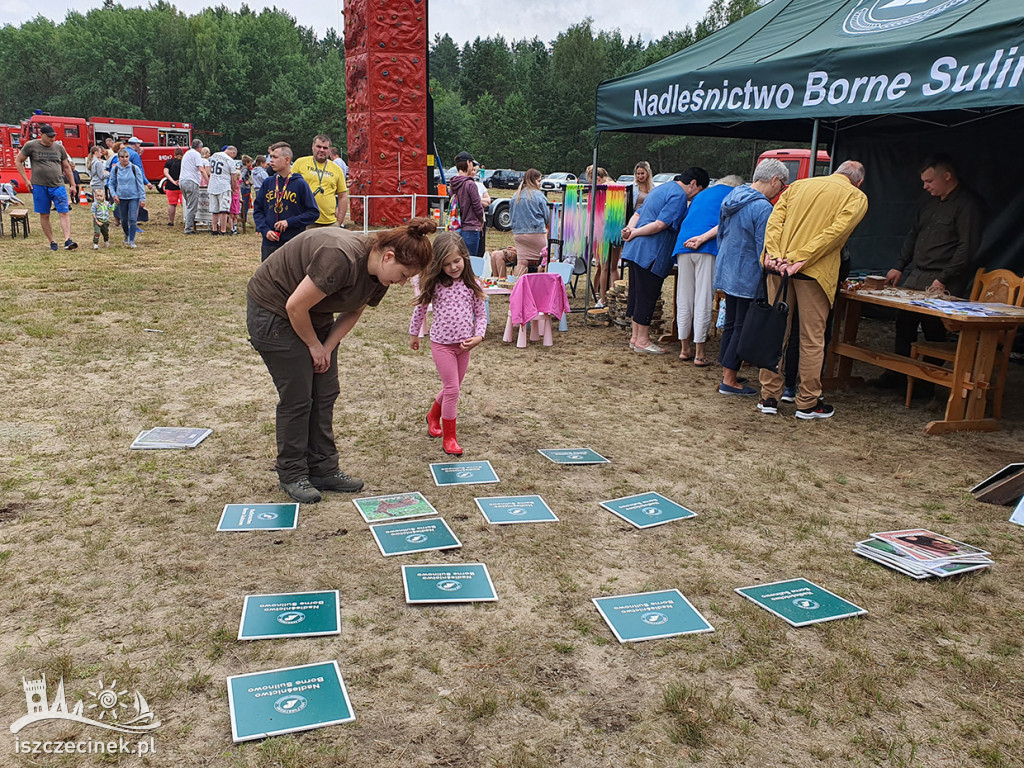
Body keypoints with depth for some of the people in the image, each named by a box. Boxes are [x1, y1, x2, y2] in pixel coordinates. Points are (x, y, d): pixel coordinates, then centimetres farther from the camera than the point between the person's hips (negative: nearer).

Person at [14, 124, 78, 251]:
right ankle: (52, 242, 12)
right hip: (39, 186, -1)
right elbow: (18, 161, 9)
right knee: (44, 215, 3)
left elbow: (67, 168, 16)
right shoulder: (31, 146, 1)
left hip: (58, 185, 1)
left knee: (64, 212, -13)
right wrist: (26, 180, 2)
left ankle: (67, 240, -20)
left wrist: (72, 185, 11)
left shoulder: (59, 147, 9)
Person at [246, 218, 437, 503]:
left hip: (314, 317, 8)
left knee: (325, 394, 7)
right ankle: (291, 475, 11)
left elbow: (354, 312, 6)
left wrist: (327, 347, -7)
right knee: (297, 397, -5)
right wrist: (315, 346, -13)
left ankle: (324, 470, 18)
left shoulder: (379, 274, -7)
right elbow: (295, 307, -28)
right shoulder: (341, 258, -35)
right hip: (273, 310, -8)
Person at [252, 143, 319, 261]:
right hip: (269, 244, 4)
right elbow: (257, 210, 12)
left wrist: (289, 222, -13)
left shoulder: (300, 183, -2)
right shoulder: (267, 183, 9)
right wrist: (265, 230, -5)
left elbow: (314, 212, -4)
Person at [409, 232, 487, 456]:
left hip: (463, 345, 3)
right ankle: (449, 437, 4)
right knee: (452, 388, -8)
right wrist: (414, 333, 15)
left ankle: (433, 415, 45)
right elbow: (421, 308, 6)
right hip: (441, 343, -3)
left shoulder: (472, 284, -3)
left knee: (452, 388, 16)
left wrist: (478, 337, -12)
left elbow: (481, 313, 3)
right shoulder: (434, 284, -8)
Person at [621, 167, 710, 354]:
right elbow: (661, 224, -19)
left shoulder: (662, 188, 22)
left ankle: (635, 336, 21)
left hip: (636, 249, 10)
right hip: (651, 253, -10)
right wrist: (635, 233, -11)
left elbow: (638, 214, 20)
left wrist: (631, 228, 4)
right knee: (647, 295, -3)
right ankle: (642, 340, 4)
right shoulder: (679, 195, -11)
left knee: (637, 293, 13)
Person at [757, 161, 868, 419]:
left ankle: (769, 397, 13)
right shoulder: (856, 197, 6)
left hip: (779, 266, 4)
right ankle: (807, 403, 11)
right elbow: (836, 231, -9)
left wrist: (773, 253, -6)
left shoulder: (798, 185, 18)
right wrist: (800, 259, -15)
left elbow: (774, 220, 5)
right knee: (812, 338, 4)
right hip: (814, 272, -4)